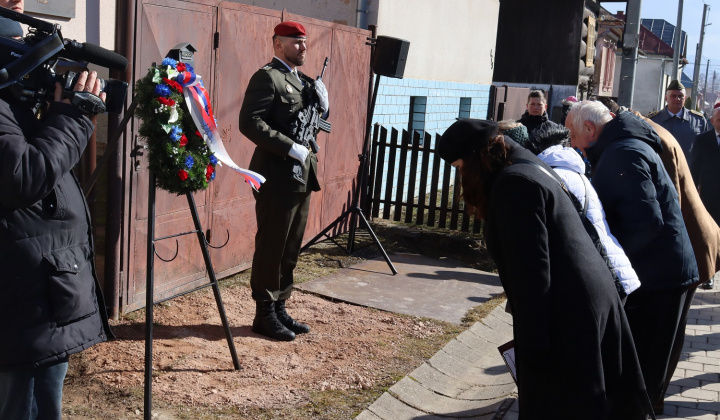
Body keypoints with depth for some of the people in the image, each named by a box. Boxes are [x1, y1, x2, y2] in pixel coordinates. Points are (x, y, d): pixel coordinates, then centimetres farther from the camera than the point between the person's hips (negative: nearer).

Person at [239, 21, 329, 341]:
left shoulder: (303, 81, 18)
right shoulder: (267, 77, -9)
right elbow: (249, 123, -20)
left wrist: (321, 103, 2)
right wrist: (291, 148, -23)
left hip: (301, 177, 9)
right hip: (277, 176, -9)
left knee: (290, 250, 13)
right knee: (271, 249, 0)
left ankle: (279, 309, 24)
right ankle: (264, 315, 11)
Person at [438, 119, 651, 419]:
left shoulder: (513, 183, -16)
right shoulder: (530, 168, 15)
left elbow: (531, 273, -21)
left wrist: (532, 347, -18)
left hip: (566, 317, -10)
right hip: (592, 301, 10)